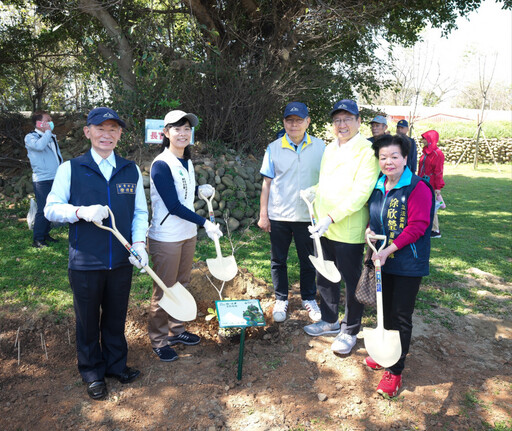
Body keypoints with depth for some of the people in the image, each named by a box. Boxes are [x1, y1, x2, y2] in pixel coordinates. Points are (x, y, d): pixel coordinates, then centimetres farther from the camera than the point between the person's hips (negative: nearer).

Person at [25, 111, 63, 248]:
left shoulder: (52, 137, 16)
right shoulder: (30, 137, -5)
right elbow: (39, 145, -29)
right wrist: (47, 132, -14)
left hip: (55, 179, 7)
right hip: (42, 180, -7)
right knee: (43, 210, -7)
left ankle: (45, 234, 24)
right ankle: (37, 239, 3)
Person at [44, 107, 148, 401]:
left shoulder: (131, 170, 4)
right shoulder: (71, 169, -3)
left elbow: (140, 211, 7)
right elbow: (51, 208, -2)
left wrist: (139, 242, -8)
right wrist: (81, 212, -21)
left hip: (121, 261, 2)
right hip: (85, 263, -2)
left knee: (116, 317, 16)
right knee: (88, 320, 13)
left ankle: (116, 364, 38)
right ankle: (93, 372, 34)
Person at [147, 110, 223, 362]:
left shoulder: (187, 162, 8)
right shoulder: (161, 165, -18)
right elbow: (173, 206, -21)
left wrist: (200, 190, 0)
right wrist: (205, 223, -21)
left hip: (188, 234, 8)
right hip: (166, 237, -8)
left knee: (181, 285, 19)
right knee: (164, 291, 4)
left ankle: (176, 330, 36)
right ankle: (158, 341, 22)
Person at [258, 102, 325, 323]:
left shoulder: (320, 147, 0)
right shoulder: (274, 148, 0)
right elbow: (267, 183, 2)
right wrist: (263, 214, 0)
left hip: (308, 215, 0)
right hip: (278, 216, 0)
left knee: (308, 261, 13)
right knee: (278, 261, 11)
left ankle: (309, 298, 32)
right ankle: (281, 300, 29)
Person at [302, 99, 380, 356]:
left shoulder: (367, 150, -13)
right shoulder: (329, 149, 12)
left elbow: (361, 192, -21)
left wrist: (332, 217, -26)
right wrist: (314, 190, 4)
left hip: (349, 231, -7)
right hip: (324, 228, 8)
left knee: (352, 282, 8)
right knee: (325, 278, 19)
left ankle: (349, 331, 26)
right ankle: (330, 322, 39)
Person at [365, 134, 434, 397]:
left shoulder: (418, 188, -14)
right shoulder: (377, 187, 6)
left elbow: (417, 226, -19)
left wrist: (389, 249, -24)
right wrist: (369, 229, -3)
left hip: (408, 264, -6)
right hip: (382, 261, 6)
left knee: (401, 316, 3)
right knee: (385, 311, 19)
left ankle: (395, 370, 17)